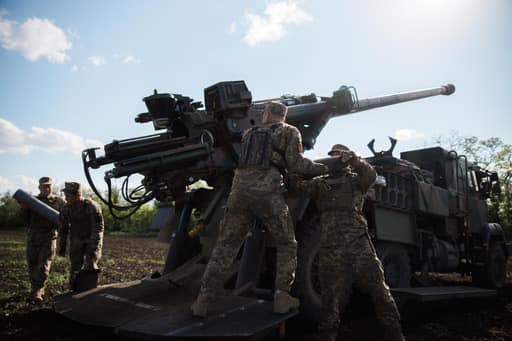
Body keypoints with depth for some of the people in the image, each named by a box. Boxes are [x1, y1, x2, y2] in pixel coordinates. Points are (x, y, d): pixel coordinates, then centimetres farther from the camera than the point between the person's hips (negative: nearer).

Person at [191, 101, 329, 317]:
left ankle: (203, 301, 10)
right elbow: (295, 163, 1)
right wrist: (324, 169, 12)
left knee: (226, 246, 12)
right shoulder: (290, 131, 14)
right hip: (268, 193, -3)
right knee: (287, 244, 16)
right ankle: (281, 297, 9)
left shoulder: (249, 133, 27)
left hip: (240, 189, 3)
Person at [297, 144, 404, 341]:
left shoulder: (355, 180, 15)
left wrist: (354, 160, -21)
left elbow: (370, 174, -6)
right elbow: (298, 185, 10)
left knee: (377, 287, -1)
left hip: (359, 244, -1)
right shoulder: (320, 183, 22)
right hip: (330, 249, 2)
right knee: (331, 295, 5)